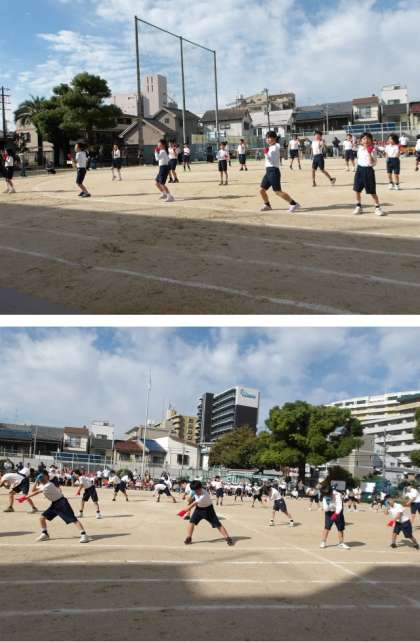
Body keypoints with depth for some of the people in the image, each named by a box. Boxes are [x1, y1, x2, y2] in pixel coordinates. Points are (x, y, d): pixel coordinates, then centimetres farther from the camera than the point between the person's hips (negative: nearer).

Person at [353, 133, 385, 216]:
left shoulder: (372, 150, -9)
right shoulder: (360, 148, 9)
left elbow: (373, 163, -19)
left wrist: (369, 153, -29)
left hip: (368, 170, -6)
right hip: (360, 169, 6)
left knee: (372, 191, -3)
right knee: (357, 190, 8)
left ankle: (378, 207, 7)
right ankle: (358, 207, 21)